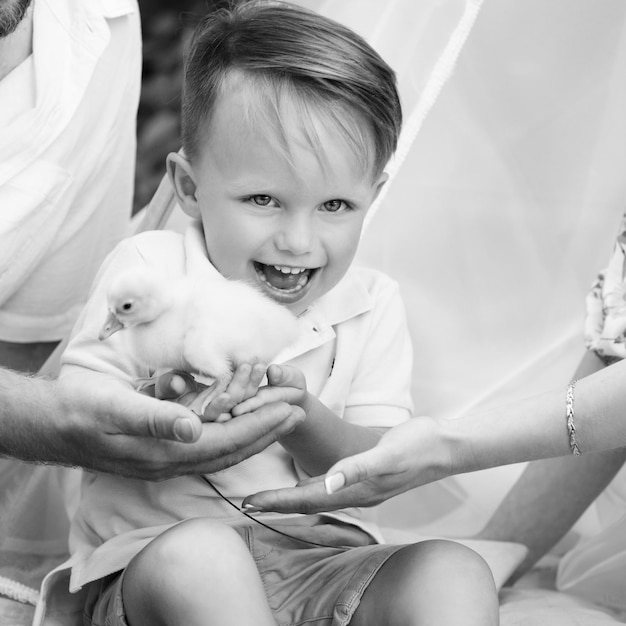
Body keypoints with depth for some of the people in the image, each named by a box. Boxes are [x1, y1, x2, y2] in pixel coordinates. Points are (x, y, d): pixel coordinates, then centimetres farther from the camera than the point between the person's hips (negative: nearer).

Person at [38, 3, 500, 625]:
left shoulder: (371, 306, 5)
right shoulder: (149, 271, -4)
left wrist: (306, 420, -24)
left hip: (319, 557, 3)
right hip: (149, 547, -2)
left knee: (457, 574, -21)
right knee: (196, 553, -36)